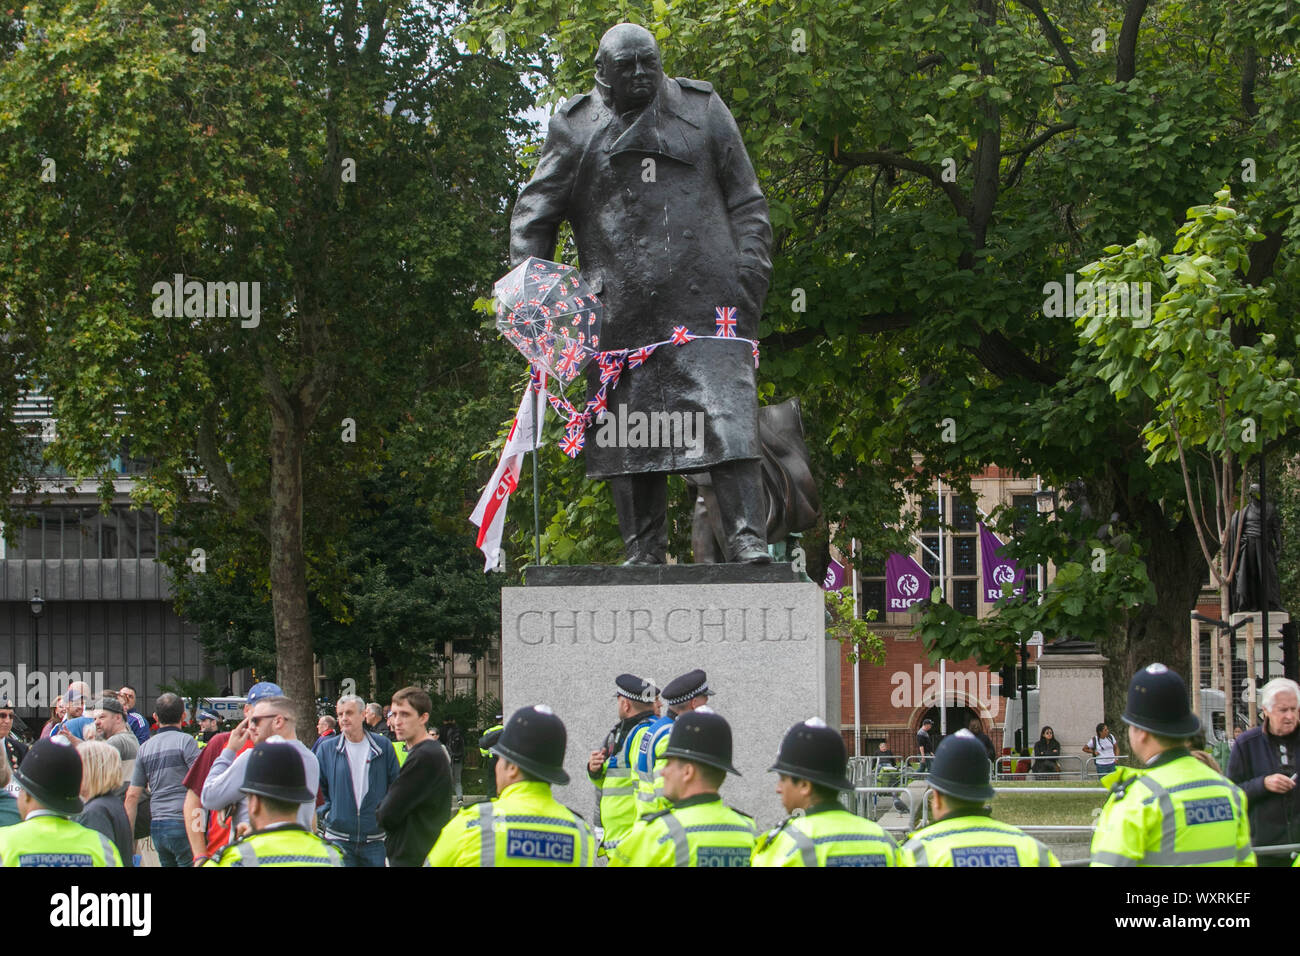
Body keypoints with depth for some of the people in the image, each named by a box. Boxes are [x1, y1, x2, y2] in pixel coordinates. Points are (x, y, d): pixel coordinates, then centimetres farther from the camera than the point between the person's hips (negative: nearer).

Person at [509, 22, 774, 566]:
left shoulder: (702, 111, 15)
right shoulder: (576, 129, 13)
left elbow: (746, 201, 15)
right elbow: (533, 216, 13)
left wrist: (751, 269, 2)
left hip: (704, 296, -1)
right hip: (620, 310, 1)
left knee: (726, 411, -13)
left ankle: (747, 538, -18)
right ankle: (643, 552, 3)